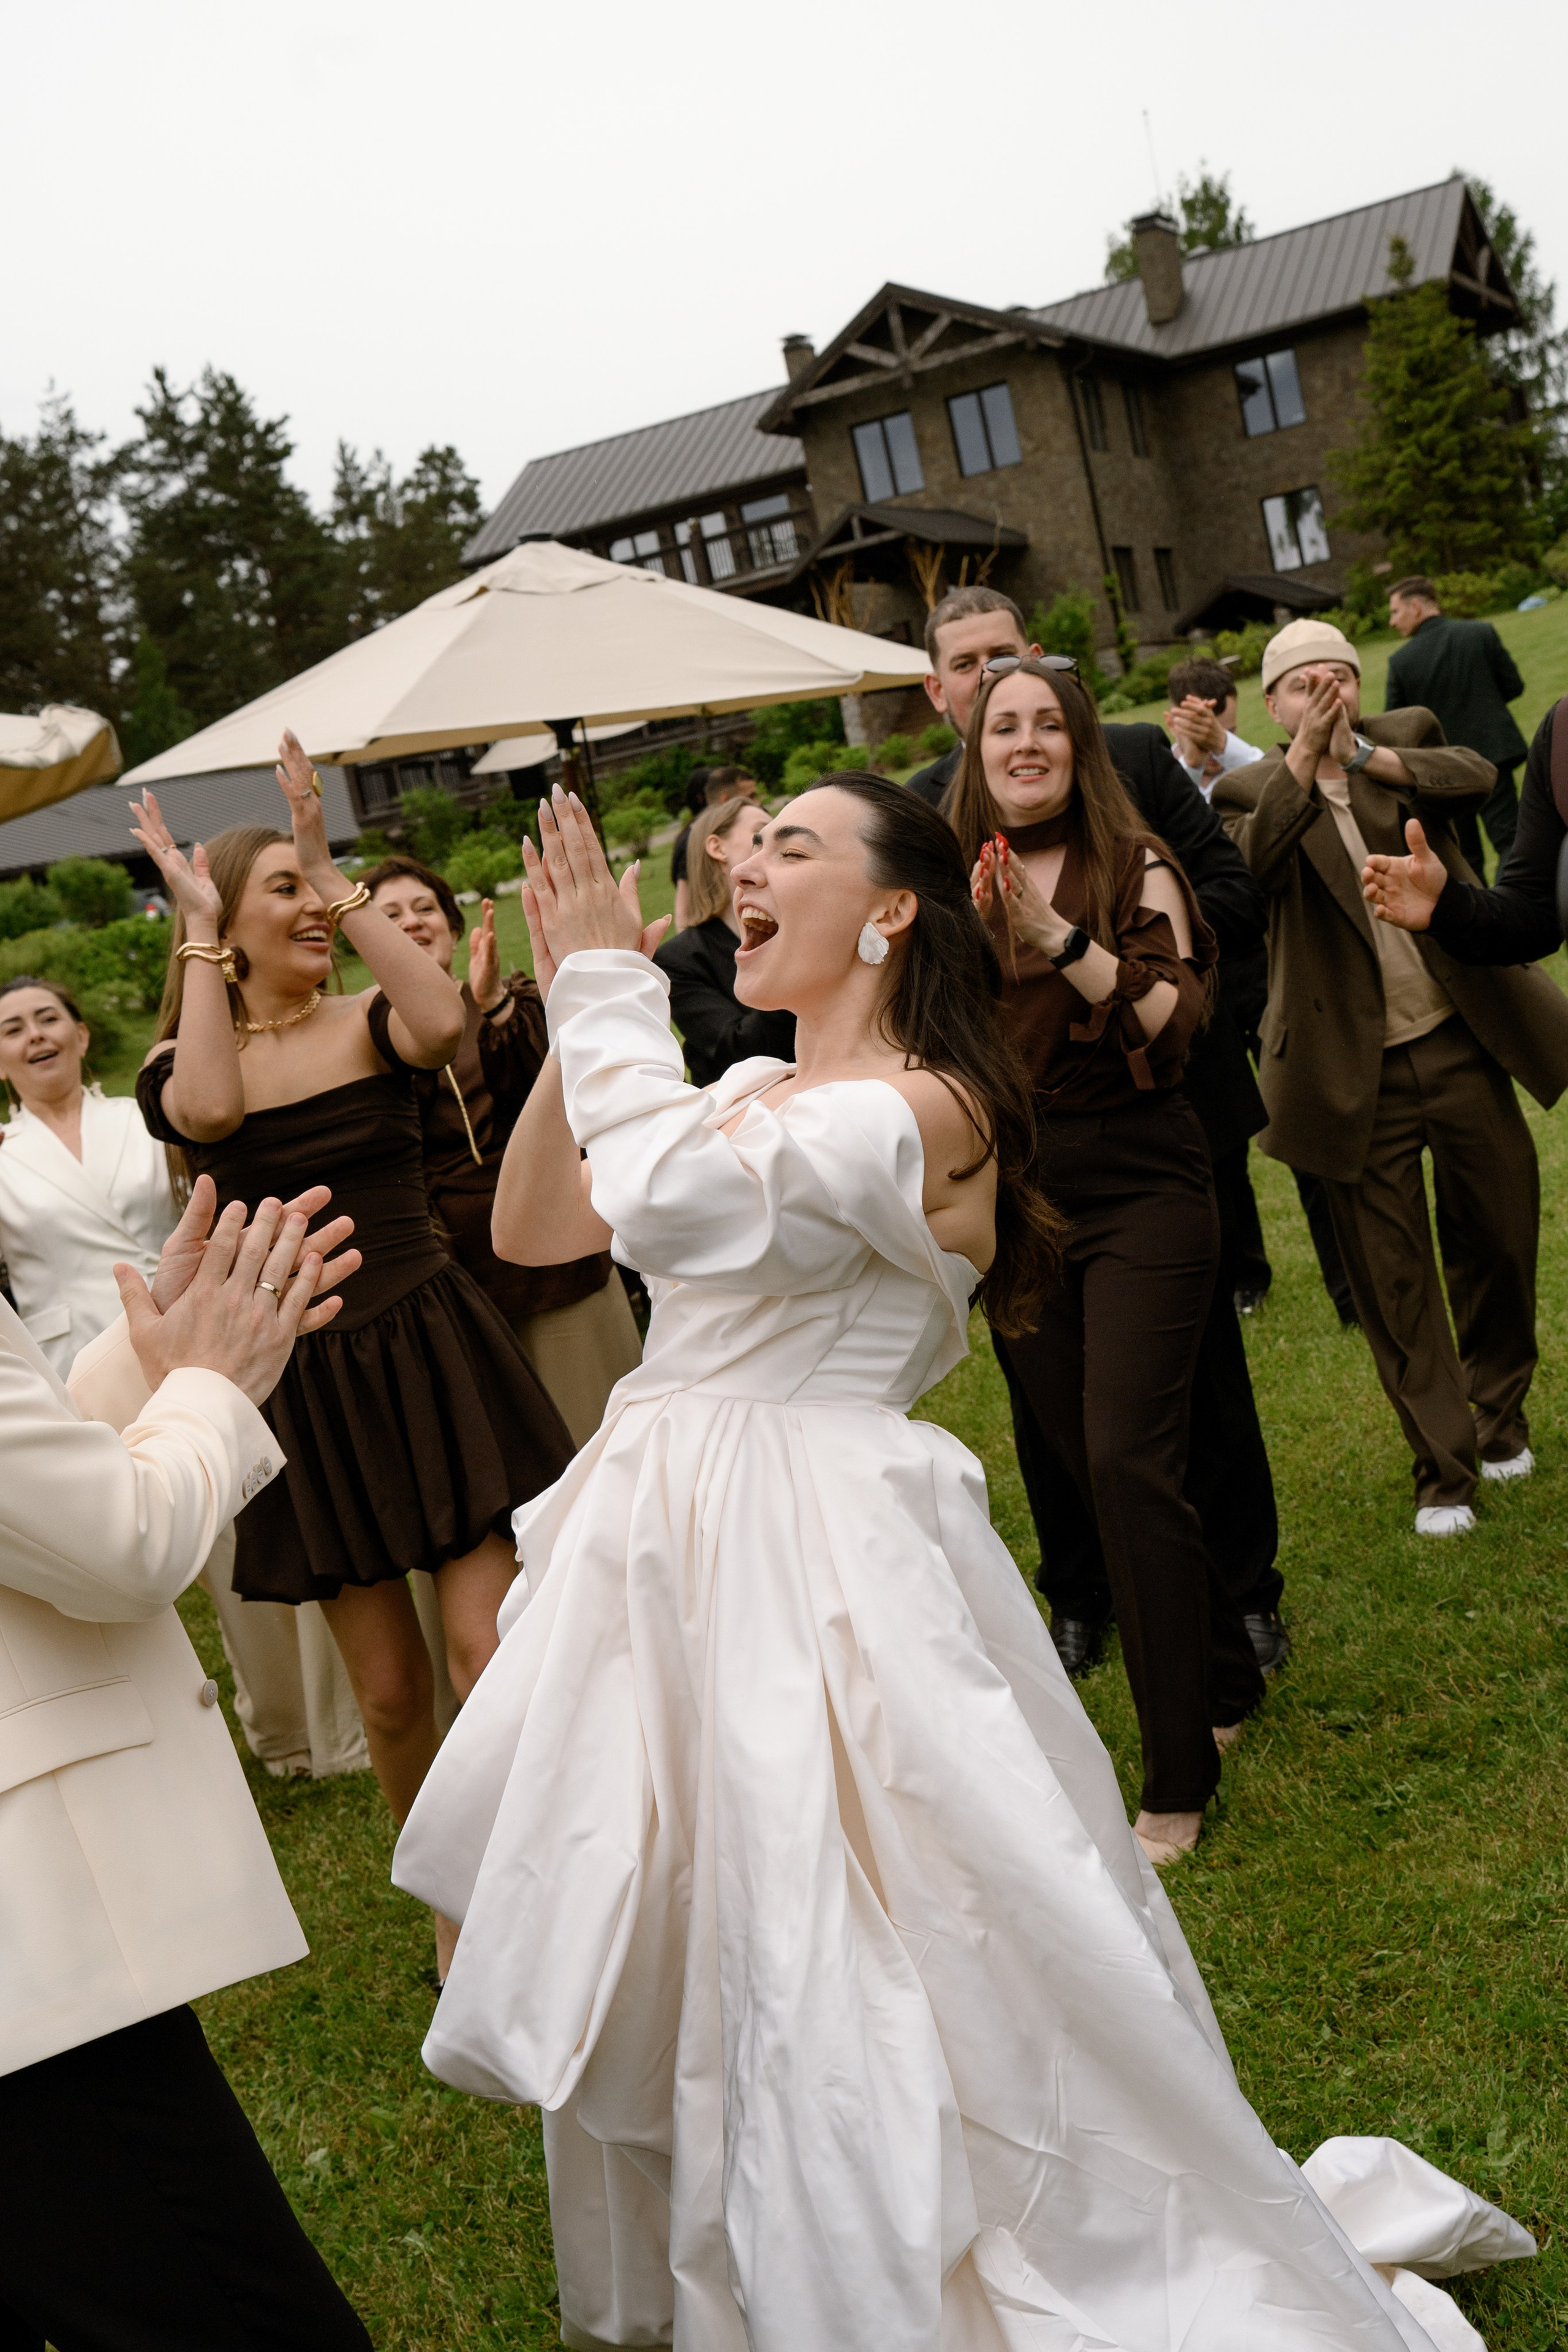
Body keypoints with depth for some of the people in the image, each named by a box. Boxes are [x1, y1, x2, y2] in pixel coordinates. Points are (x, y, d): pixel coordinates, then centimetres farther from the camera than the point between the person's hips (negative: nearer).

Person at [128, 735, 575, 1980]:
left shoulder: (370, 1025, 0)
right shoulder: (180, 1062, 0)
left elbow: (446, 1021, -25)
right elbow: (209, 1108, -25)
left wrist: (340, 877, -19)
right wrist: (201, 932, -17)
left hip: (437, 1356, -1)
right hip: (308, 1386, 1)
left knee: (490, 1652, -8)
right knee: (390, 1690, 9)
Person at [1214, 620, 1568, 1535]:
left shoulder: (1406, 736, 6)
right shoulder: (1251, 789, 0)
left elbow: (1477, 777, -15)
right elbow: (1252, 869, -21)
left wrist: (1361, 753, -26)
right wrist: (1304, 760, -30)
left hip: (1459, 1041, 2)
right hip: (1357, 1071, -2)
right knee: (1393, 1280, 3)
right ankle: (1445, 1469, 16)